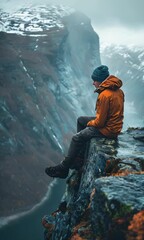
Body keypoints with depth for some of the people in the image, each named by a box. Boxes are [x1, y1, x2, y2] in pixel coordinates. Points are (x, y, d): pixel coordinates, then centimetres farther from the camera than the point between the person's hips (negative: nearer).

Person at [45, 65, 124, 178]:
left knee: (77, 138, -6)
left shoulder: (104, 95, -27)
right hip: (113, 121, 10)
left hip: (107, 129, -10)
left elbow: (100, 122, -24)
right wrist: (92, 121, 13)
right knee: (80, 120, 21)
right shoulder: (117, 90, 3)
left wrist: (90, 123, -3)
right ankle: (79, 154, 29)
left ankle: (63, 169, 1)